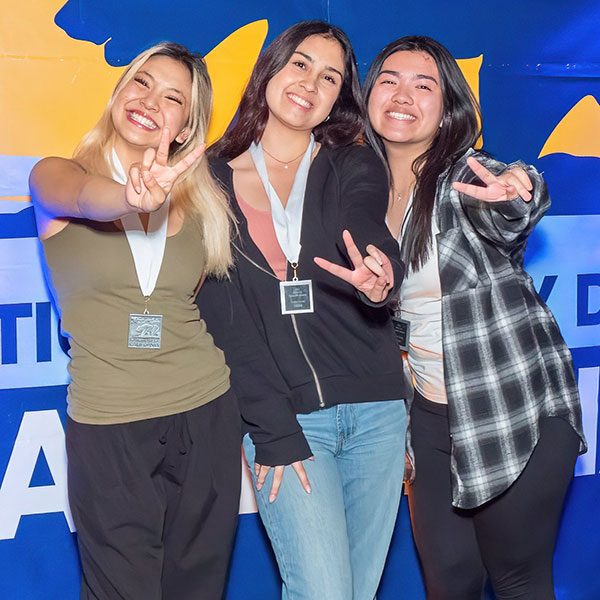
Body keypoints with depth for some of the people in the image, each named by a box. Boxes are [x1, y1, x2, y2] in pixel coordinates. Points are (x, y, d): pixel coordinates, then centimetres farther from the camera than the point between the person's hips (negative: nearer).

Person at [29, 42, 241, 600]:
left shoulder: (199, 202, 5)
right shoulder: (55, 176, -4)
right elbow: (84, 197, -27)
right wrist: (133, 197, -47)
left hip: (206, 421, 3)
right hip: (108, 432, -2)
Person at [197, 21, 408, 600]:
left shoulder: (355, 168, 6)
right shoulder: (213, 181, 3)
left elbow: (369, 236, -16)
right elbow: (223, 315, -3)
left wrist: (381, 281, -41)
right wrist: (275, 432, -10)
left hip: (374, 410, 2)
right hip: (281, 414, -2)